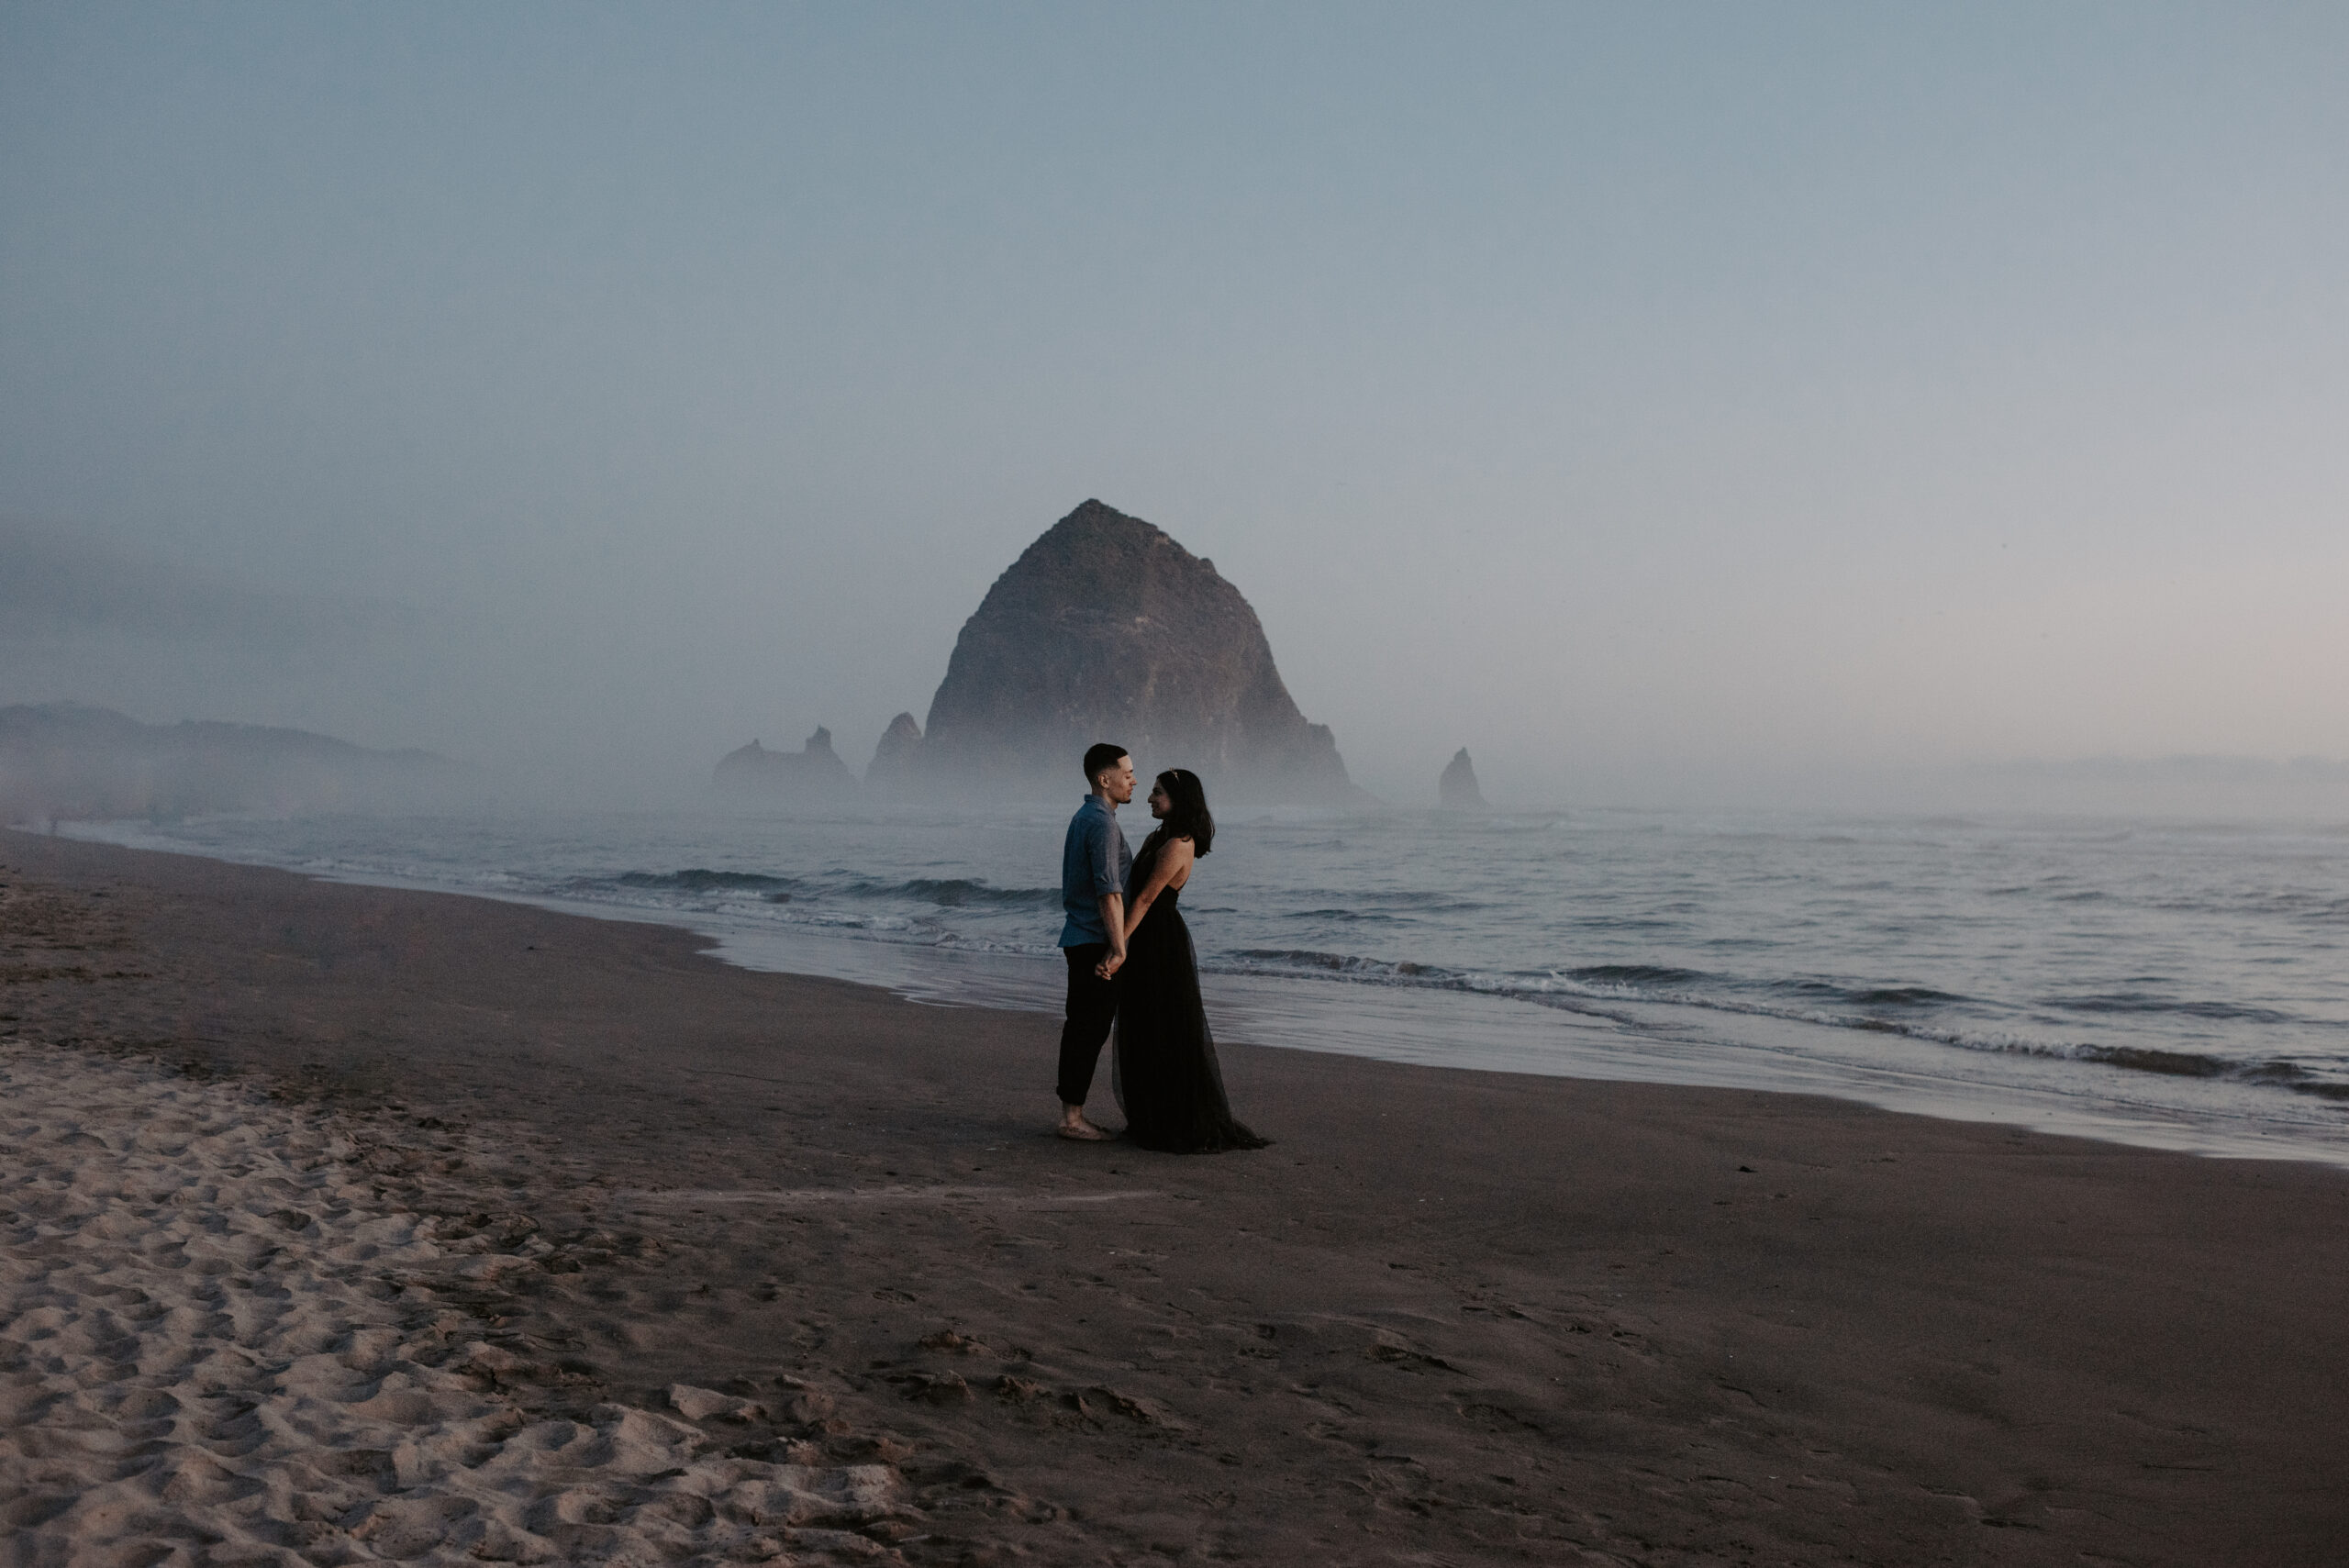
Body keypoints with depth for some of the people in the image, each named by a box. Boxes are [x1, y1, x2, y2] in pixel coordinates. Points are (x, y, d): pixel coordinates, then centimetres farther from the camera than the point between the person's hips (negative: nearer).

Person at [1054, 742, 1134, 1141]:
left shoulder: (1082, 818, 15)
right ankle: (1073, 1117, -2)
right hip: (1095, 942, -10)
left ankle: (1070, 1113, 18)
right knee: (1090, 1029, -5)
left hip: (1079, 939, 10)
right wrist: (1119, 949, -24)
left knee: (1080, 1027, 13)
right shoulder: (1102, 823, -17)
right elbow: (1109, 893, -23)